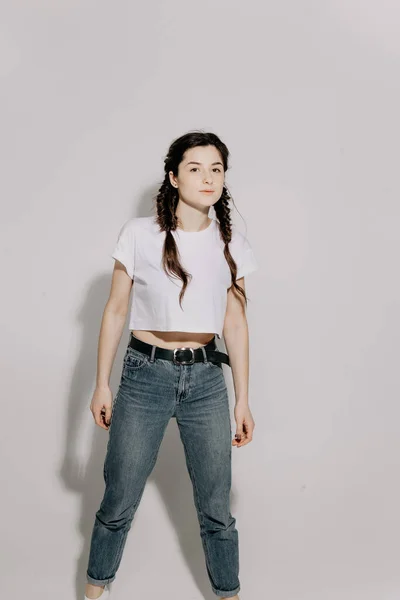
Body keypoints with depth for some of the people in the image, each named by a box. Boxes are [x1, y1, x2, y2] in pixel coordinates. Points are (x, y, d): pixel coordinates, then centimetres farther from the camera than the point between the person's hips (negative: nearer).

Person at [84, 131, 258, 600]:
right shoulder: (140, 234, -6)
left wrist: (243, 399, 6)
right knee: (119, 502, 9)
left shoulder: (232, 244, 2)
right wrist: (102, 386, 1)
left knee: (216, 506, 10)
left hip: (206, 378, 2)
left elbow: (235, 323, 6)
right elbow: (115, 311, 0)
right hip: (145, 375, -1)